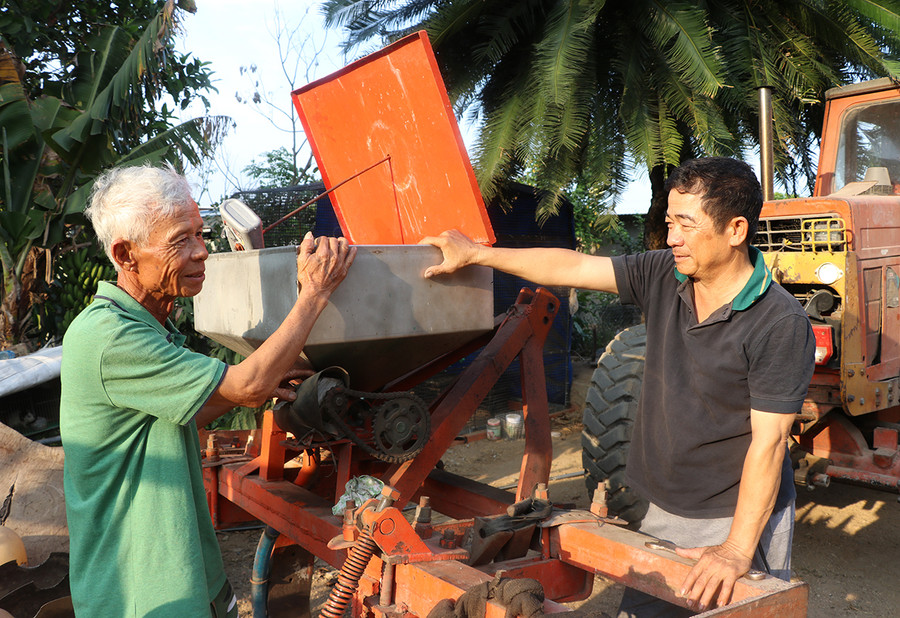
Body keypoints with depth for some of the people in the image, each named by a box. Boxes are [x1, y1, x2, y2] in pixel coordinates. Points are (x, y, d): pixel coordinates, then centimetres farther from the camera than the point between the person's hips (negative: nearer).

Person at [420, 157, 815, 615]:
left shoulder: (782, 325, -19)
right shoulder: (662, 276, -2)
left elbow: (768, 441, -20)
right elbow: (572, 267, 4)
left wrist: (738, 551, -23)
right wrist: (475, 254, 7)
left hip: (743, 519, -5)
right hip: (664, 513, 6)